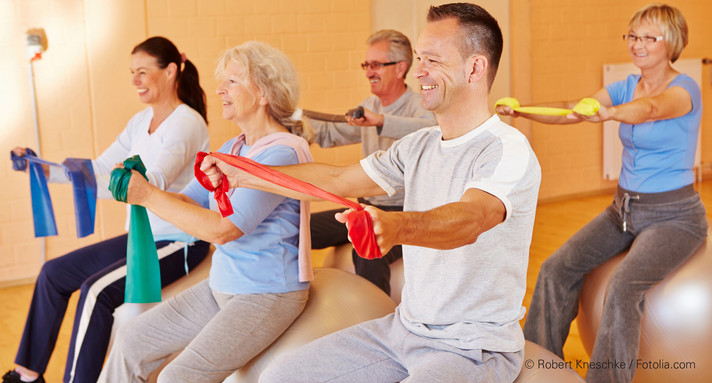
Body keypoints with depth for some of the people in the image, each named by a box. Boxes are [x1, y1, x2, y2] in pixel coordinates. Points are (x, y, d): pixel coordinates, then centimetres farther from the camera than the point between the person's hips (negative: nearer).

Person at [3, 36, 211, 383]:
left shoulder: (186, 123, -17)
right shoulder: (141, 121, 10)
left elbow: (154, 183, -31)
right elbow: (99, 168, 10)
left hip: (180, 244, -9)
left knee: (98, 290, -28)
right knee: (54, 273, 10)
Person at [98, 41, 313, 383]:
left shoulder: (281, 154, -20)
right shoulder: (230, 149, 10)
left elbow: (222, 229, -24)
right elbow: (191, 201, 8)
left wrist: (149, 196, -20)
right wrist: (135, 186, -9)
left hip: (267, 295, -9)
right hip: (220, 286, 9)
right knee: (131, 341, 10)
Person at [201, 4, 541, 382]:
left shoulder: (508, 150, -18)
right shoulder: (419, 146, 8)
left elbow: (469, 219, -37)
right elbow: (337, 180, 13)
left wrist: (395, 226, -57)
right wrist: (244, 175, 9)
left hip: (475, 349, -7)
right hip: (404, 327, 8)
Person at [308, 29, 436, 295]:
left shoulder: (419, 106, -11)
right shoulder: (370, 106, 13)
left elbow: (433, 130, -35)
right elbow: (328, 134, 19)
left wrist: (381, 121, -47)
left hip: (405, 213, -8)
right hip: (368, 207, 8)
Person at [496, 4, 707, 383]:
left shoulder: (683, 89, -14)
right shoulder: (627, 86, 5)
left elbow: (650, 109, -38)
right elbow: (573, 112, -9)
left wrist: (607, 113, -59)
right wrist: (521, 110, -27)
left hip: (673, 215, -6)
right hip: (624, 208, 6)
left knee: (623, 285, -30)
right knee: (557, 268, -7)